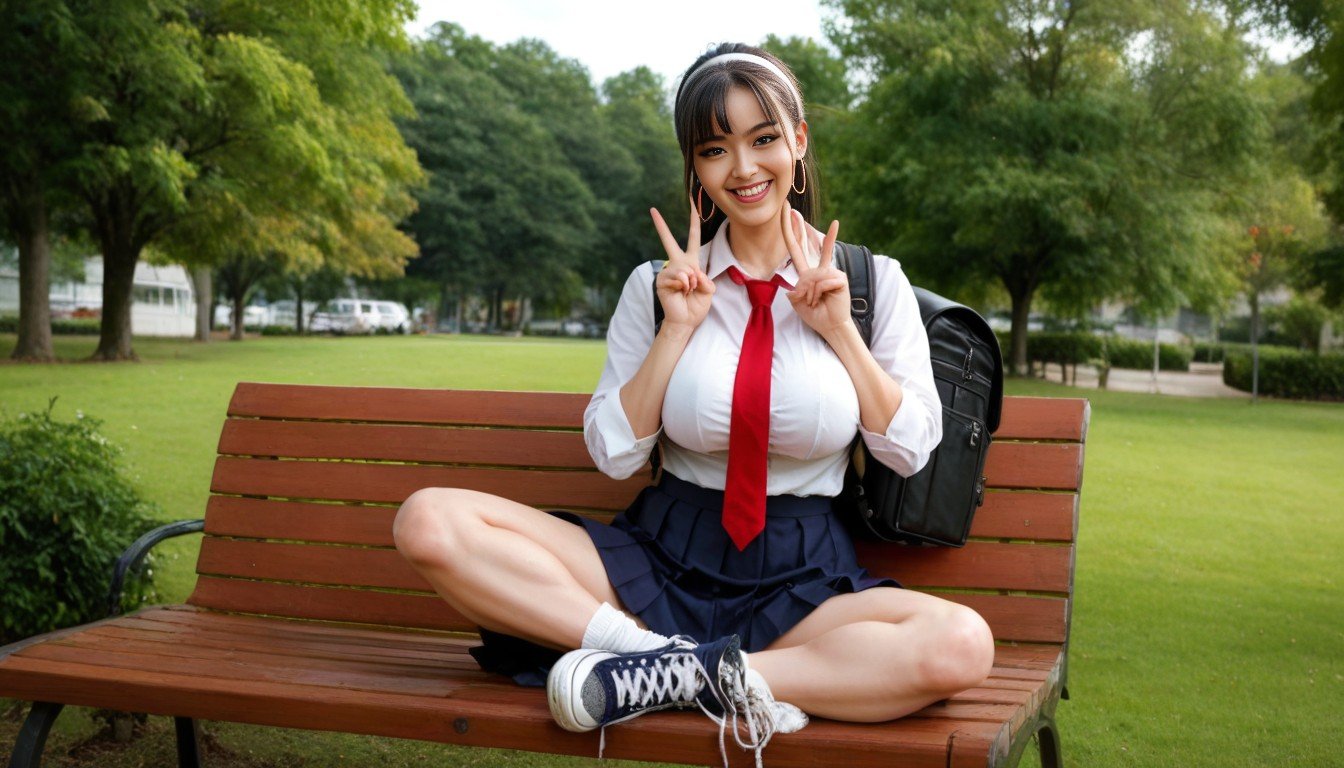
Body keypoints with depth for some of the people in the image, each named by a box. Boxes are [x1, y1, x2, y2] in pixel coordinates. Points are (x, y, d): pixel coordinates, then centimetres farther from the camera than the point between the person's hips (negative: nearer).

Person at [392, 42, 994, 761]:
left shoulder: (874, 282, 4)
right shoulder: (659, 286, 5)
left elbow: (911, 448, 3)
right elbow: (614, 453, 3)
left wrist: (839, 330, -6)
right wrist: (676, 330, -7)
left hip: (804, 579, 0)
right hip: (659, 559, 1)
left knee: (960, 645, -34)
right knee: (428, 521, -20)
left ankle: (678, 674, -27)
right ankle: (662, 648, -25)